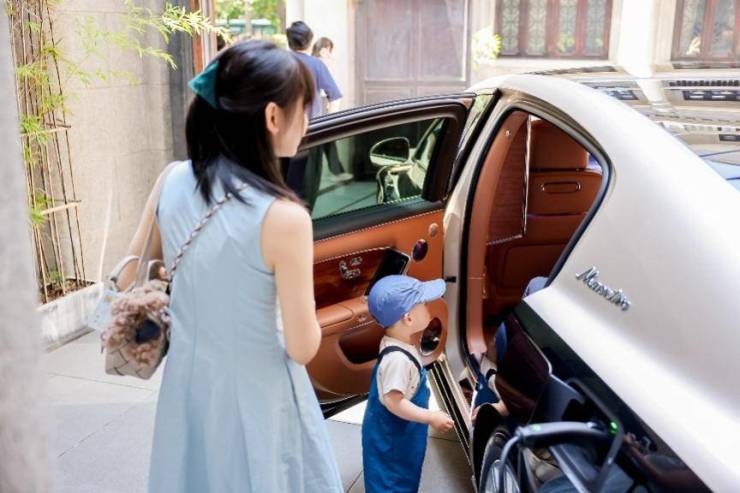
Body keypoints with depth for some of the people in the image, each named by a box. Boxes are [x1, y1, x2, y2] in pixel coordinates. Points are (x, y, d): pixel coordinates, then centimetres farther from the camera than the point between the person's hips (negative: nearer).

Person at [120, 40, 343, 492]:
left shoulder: (171, 183, -9)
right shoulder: (283, 216, -27)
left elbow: (131, 281, 5)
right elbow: (303, 348, -19)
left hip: (187, 383, 5)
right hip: (256, 398, -5)